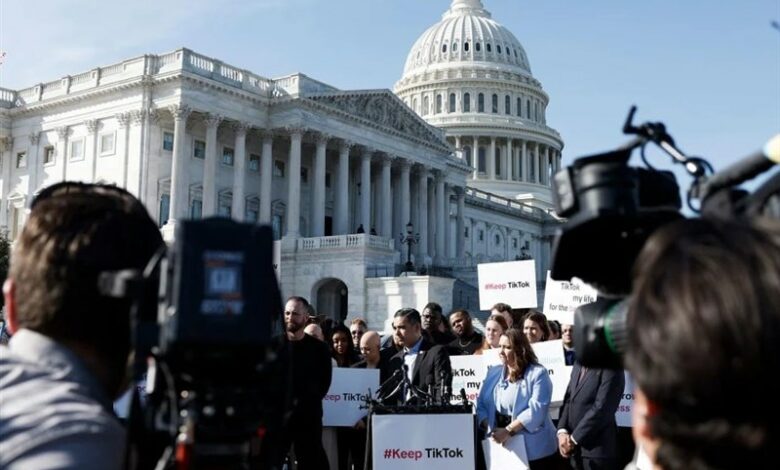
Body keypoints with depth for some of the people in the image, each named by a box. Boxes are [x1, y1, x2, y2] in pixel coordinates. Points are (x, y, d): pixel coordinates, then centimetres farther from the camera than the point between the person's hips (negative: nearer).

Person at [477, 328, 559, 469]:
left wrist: (508, 430, -23)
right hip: (499, 448, 5)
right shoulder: (493, 372, 11)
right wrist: (490, 428, -9)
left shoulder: (537, 373, -5)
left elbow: (536, 409, -17)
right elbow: (481, 405, 9)